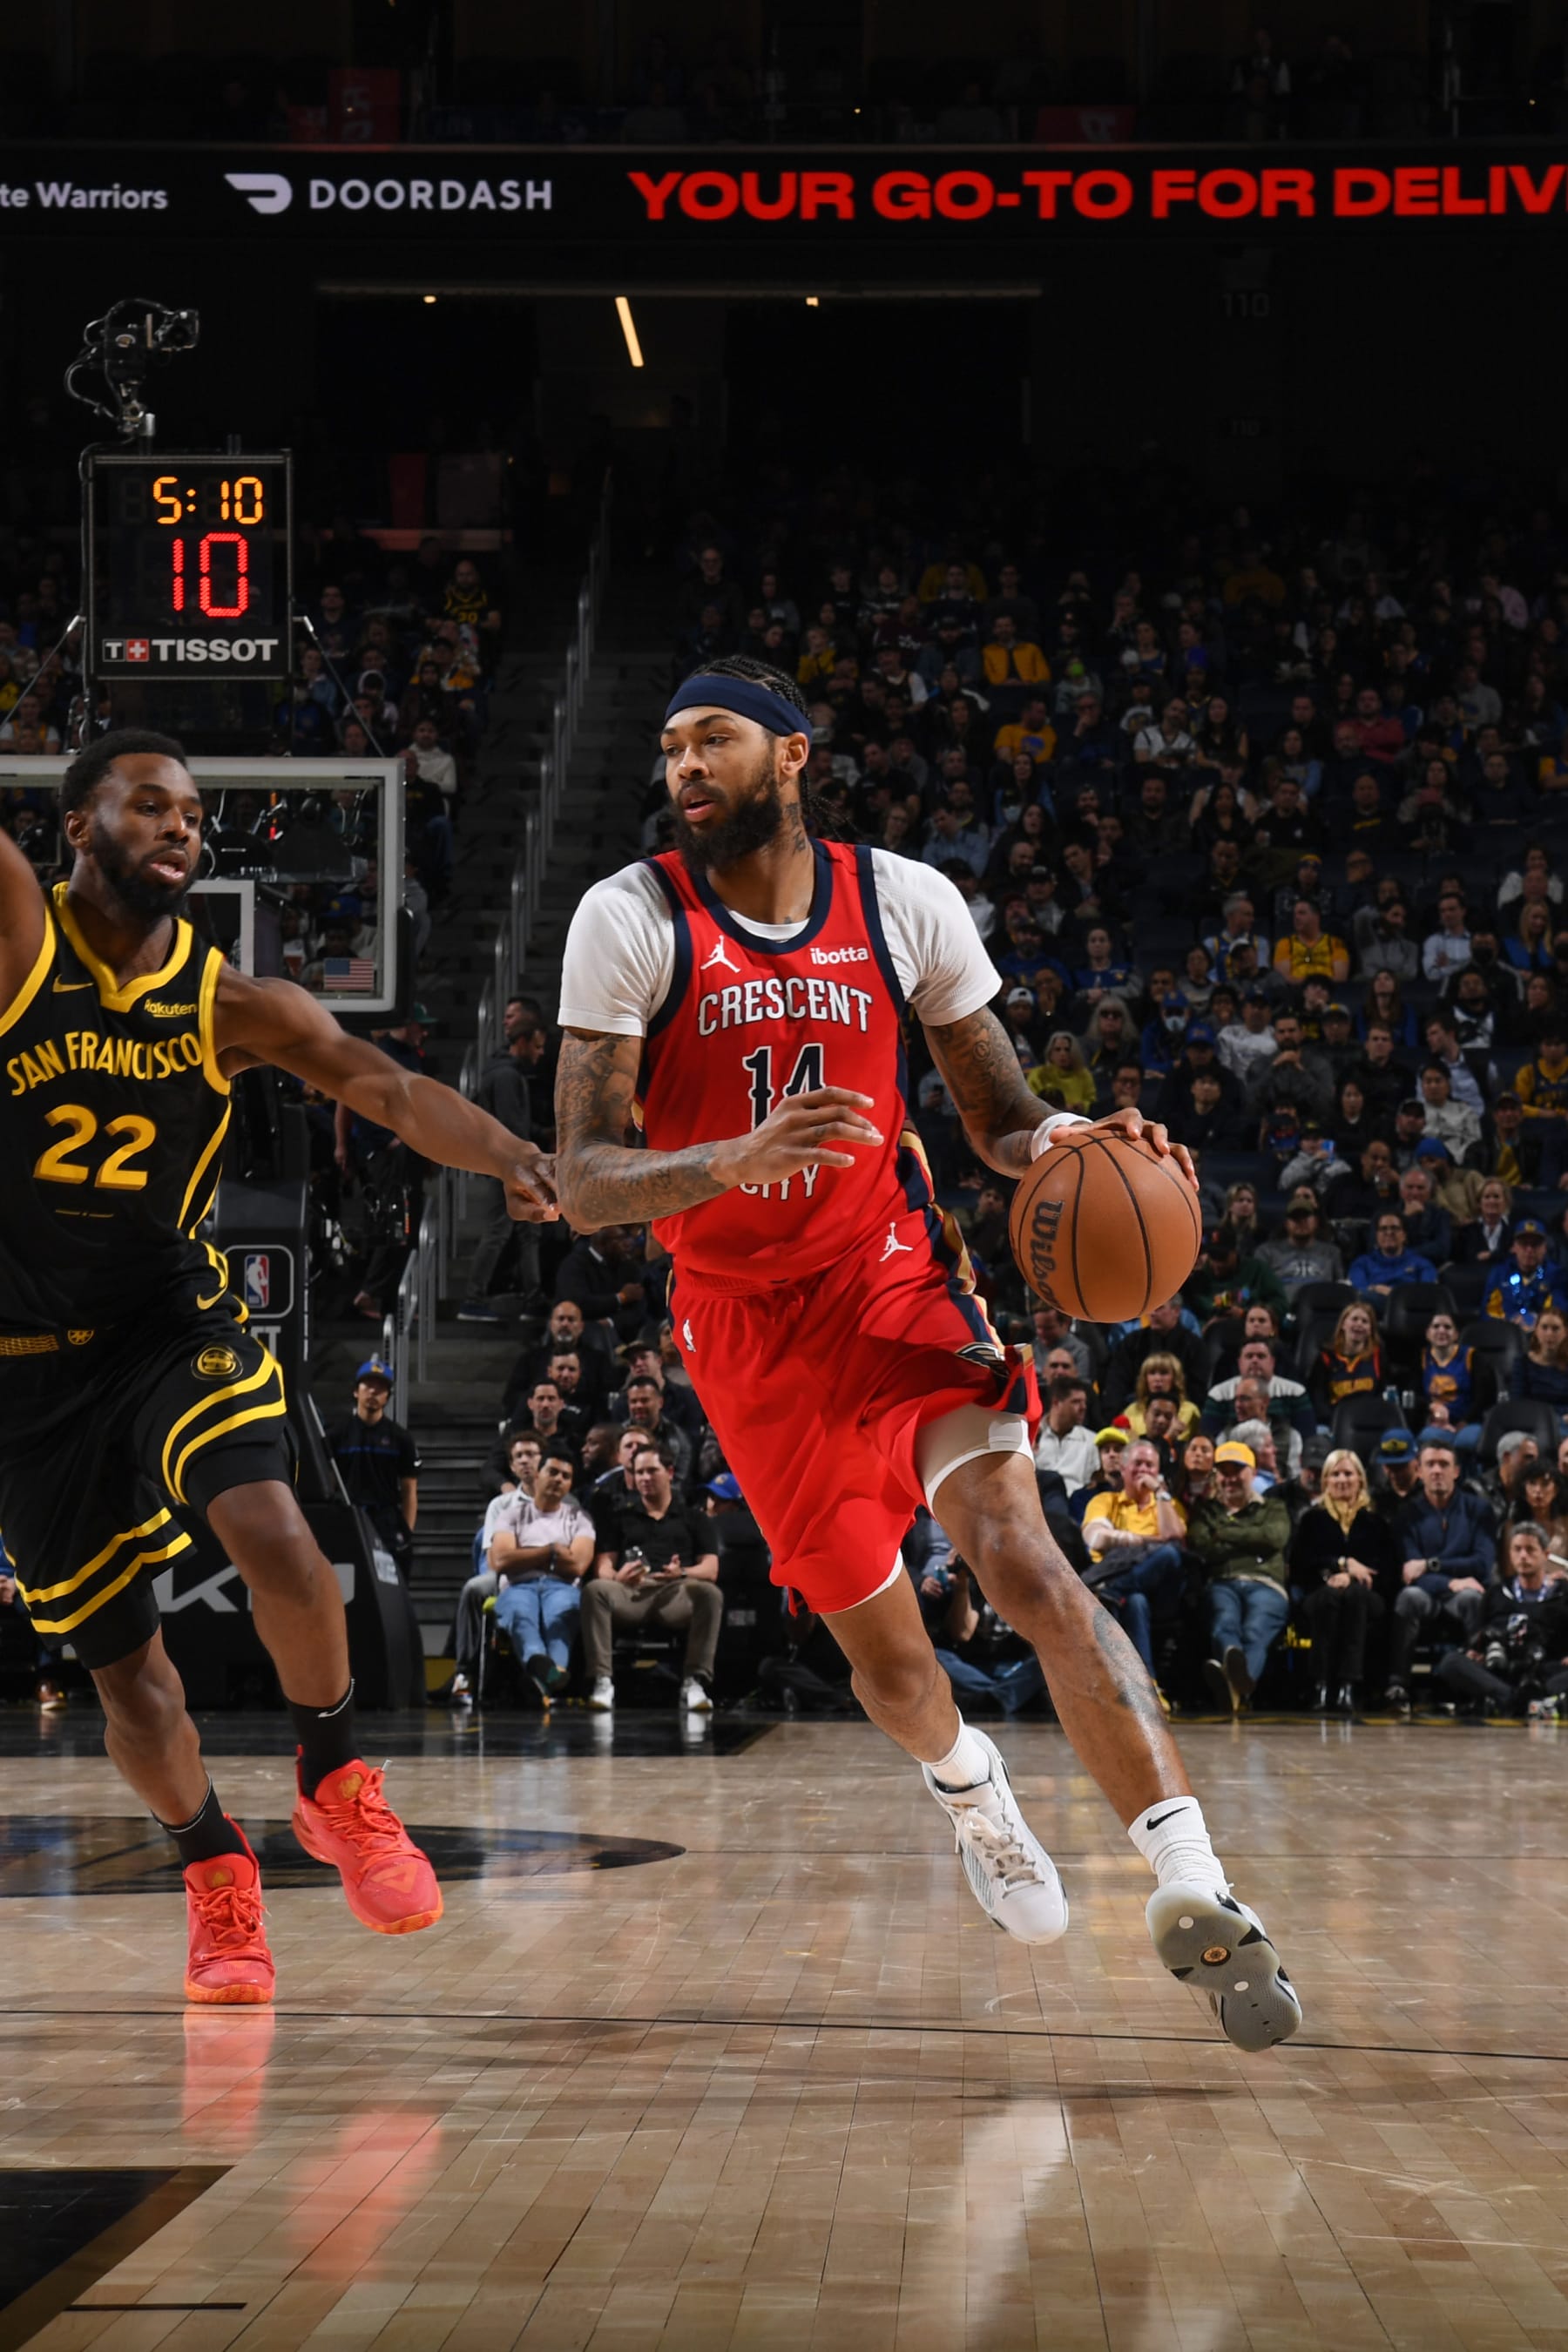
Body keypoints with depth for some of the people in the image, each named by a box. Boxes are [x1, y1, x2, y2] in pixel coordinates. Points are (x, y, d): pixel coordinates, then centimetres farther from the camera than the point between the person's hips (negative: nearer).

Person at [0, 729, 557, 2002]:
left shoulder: (233, 1006, -4)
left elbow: (386, 1088, -16)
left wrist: (513, 1158, -35)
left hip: (178, 1324, 1)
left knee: (271, 1531, -26)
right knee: (121, 1657, 6)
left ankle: (335, 1782, -3)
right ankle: (216, 1869, 29)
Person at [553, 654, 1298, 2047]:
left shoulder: (905, 903, -5)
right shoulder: (632, 921, -11)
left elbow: (1000, 1121, 5)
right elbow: (583, 1183, -16)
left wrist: (1059, 1146, -20)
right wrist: (737, 1160, -36)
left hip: (895, 1276, 0)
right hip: (748, 1318, 0)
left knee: (1022, 1561, -23)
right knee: (883, 1648, 9)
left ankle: (1193, 1890, -29)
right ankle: (967, 1786, 46)